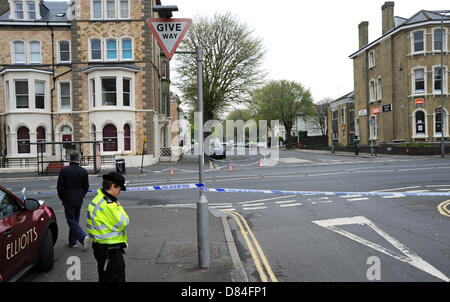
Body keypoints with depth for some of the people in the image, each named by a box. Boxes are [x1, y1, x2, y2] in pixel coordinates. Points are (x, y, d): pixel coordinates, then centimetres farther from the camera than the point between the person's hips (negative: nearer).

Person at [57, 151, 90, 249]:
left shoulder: (64, 170, -10)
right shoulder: (84, 171, -2)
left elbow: (59, 186, -8)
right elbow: (86, 187, 3)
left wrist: (62, 198, 7)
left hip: (68, 200, -4)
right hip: (79, 201, 4)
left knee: (72, 222, -1)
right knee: (75, 221, 15)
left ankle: (83, 237, -18)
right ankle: (72, 242, 22)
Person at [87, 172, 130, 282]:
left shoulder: (99, 198, 9)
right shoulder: (107, 205, -25)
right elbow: (124, 223, -19)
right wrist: (119, 206, -9)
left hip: (100, 247, 11)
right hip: (111, 251, -11)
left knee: (104, 278, 22)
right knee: (116, 278, -1)